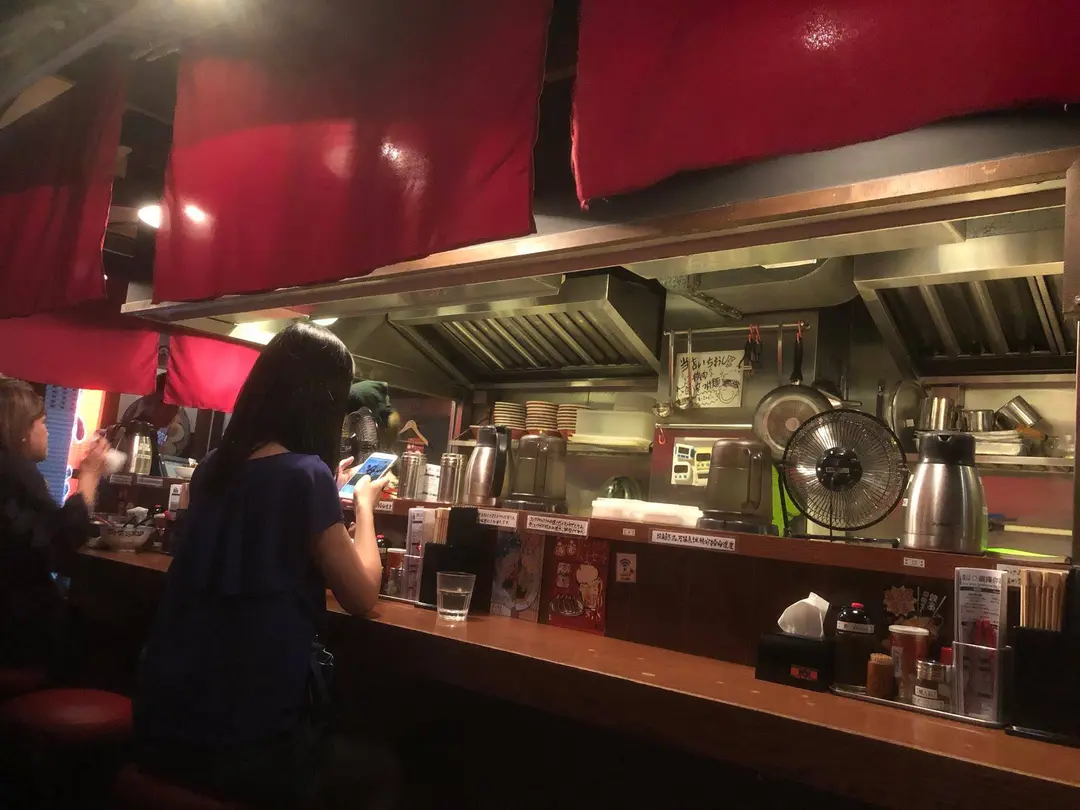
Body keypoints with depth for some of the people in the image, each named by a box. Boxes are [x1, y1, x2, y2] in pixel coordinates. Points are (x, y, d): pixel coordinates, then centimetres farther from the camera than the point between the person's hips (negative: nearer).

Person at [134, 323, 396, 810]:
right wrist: (362, 503, 5)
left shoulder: (215, 468, 4)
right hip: (240, 743, -7)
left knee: (346, 749, 30)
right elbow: (362, 597, -7)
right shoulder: (305, 474, -18)